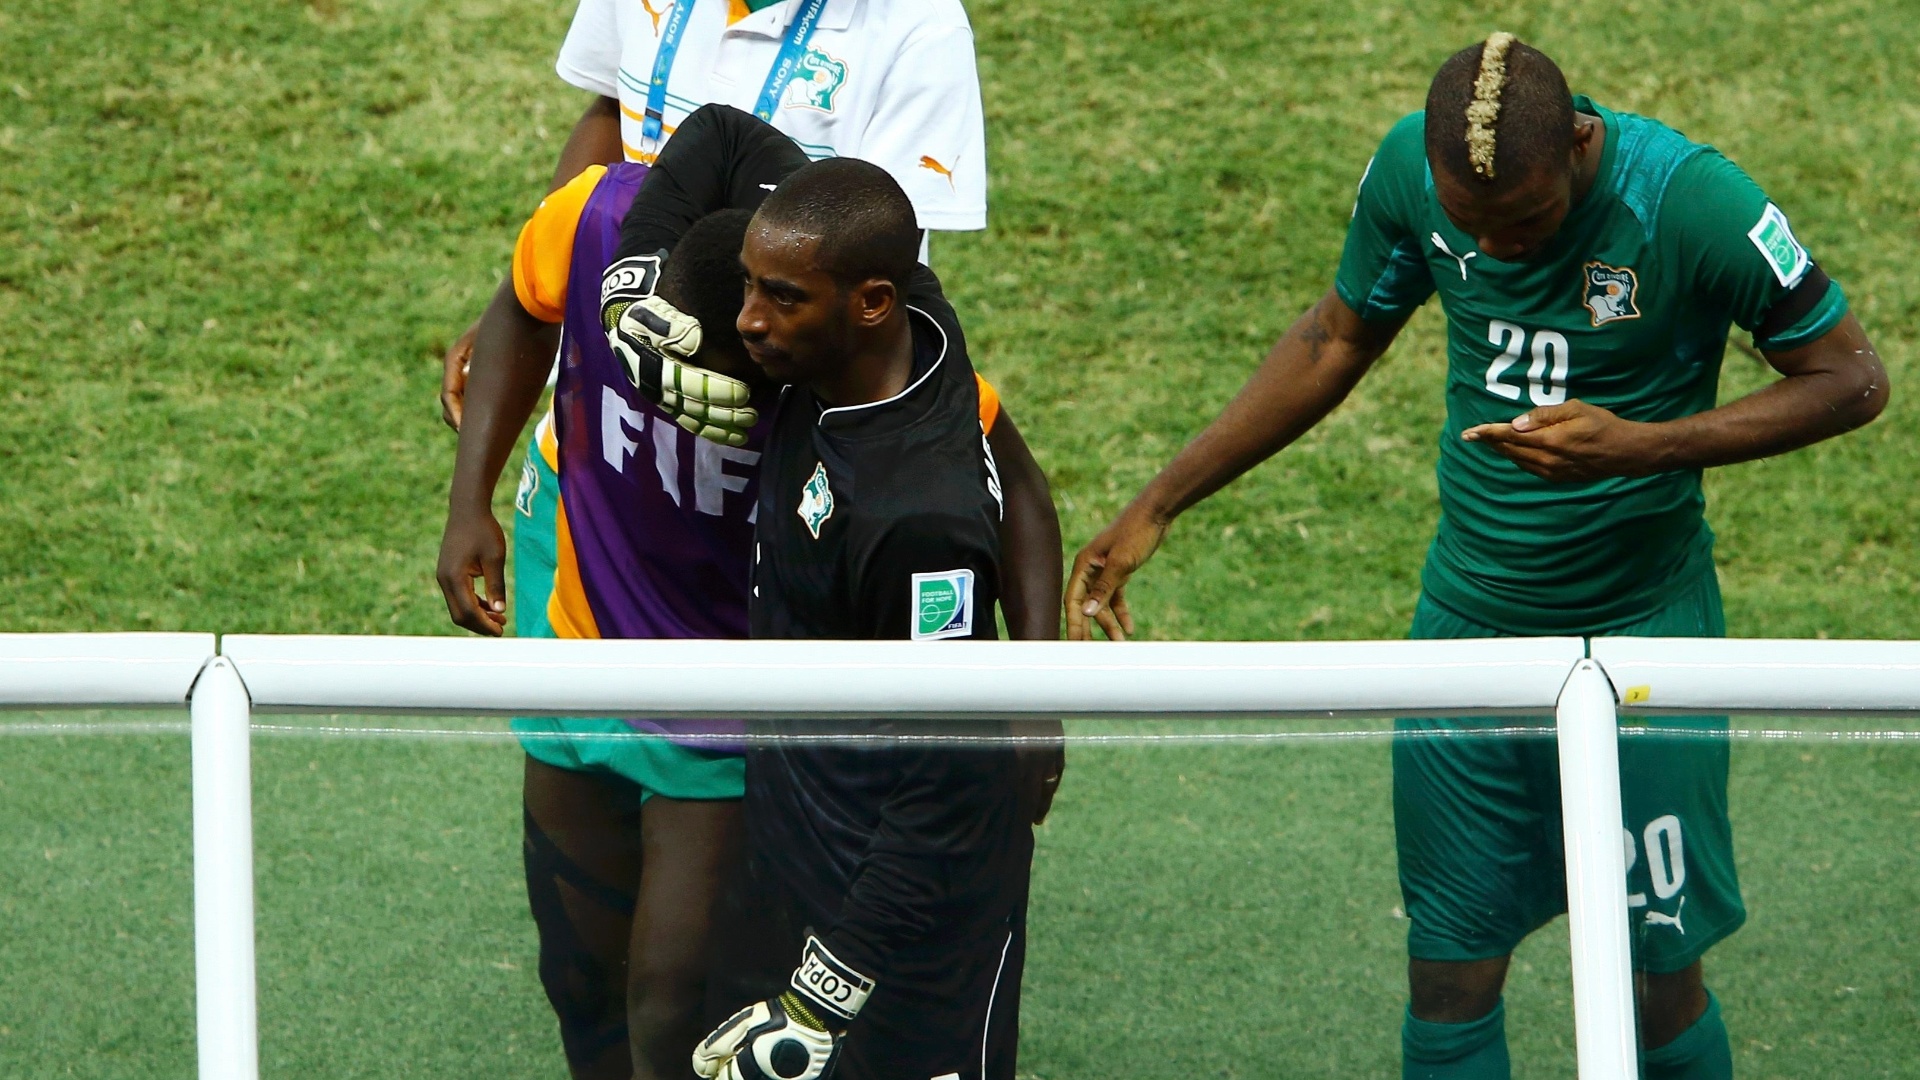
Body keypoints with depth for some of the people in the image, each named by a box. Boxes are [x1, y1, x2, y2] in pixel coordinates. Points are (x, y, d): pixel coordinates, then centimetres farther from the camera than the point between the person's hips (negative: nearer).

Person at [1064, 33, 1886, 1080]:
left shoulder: (1694, 201, -21)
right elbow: (1336, 340, 11)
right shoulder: (1408, 170, -8)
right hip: (1464, 628, 4)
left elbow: (1850, 377, -11)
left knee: (1658, 984, 2)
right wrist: (1155, 507, 10)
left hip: (1639, 639, -4)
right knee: (1449, 983, 5)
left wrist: (1643, 447, -24)